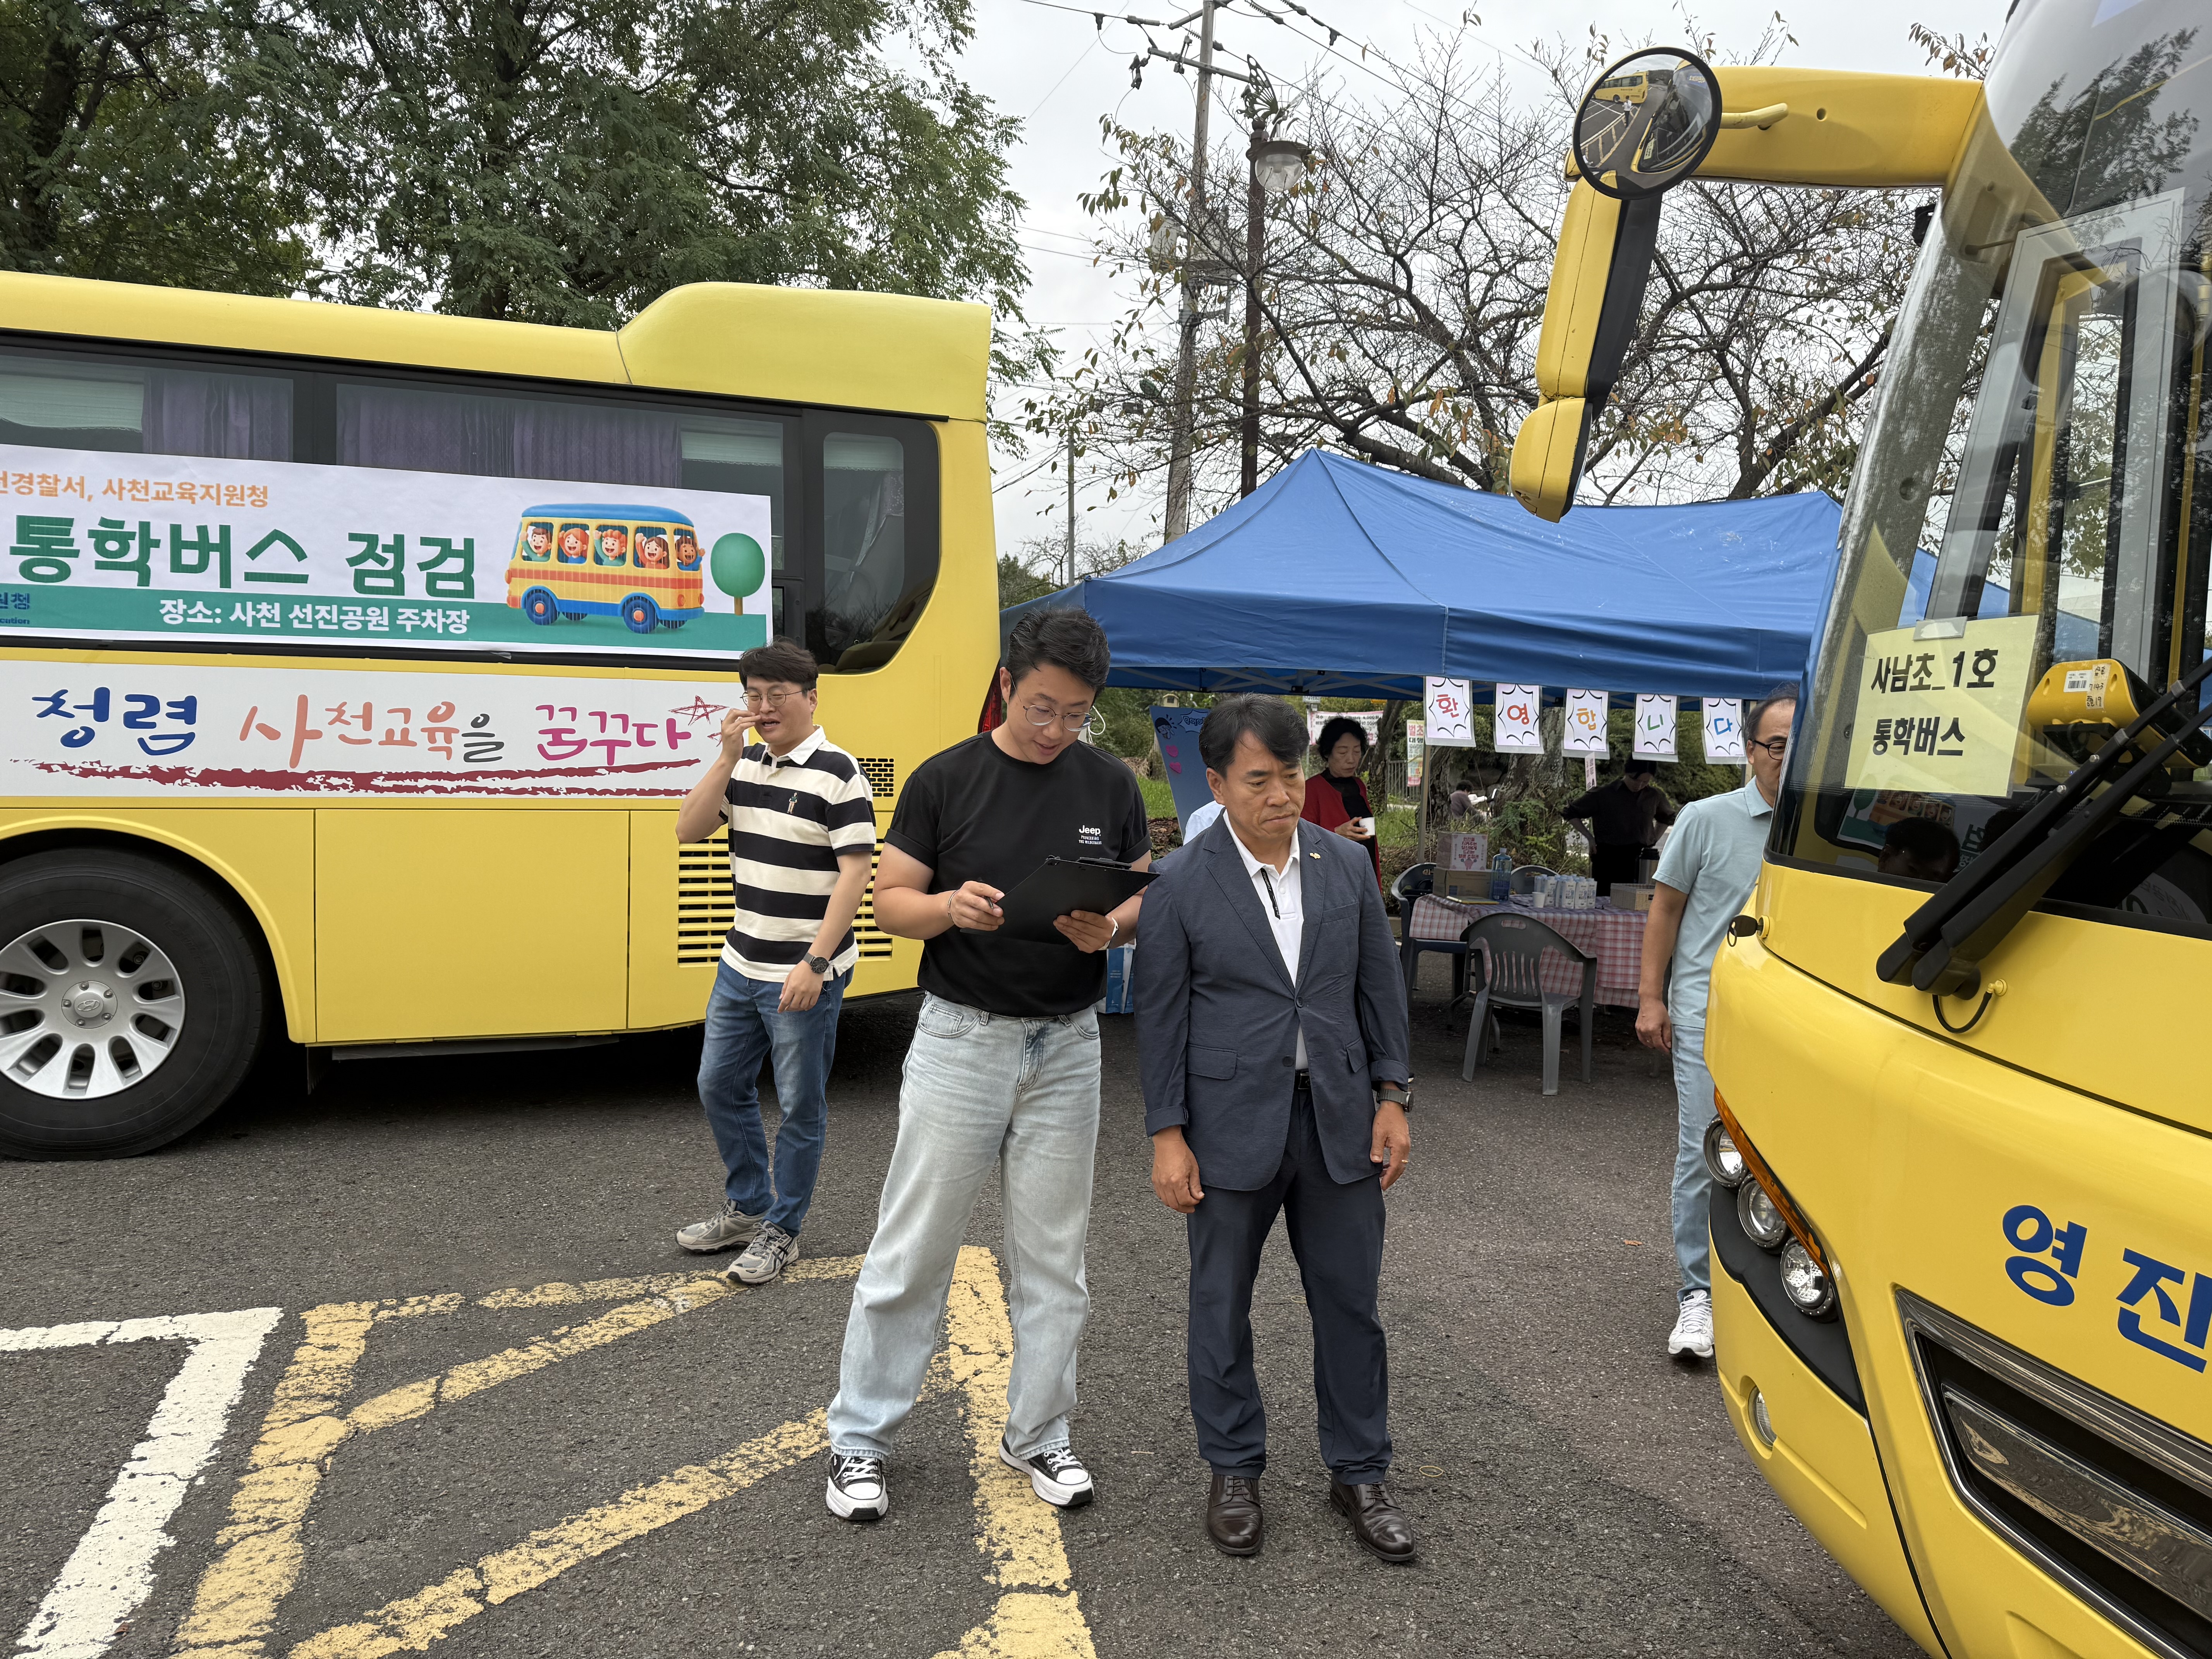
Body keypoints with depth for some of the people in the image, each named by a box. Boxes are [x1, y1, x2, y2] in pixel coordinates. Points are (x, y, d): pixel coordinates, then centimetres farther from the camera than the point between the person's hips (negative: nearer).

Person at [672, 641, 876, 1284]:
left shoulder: (837, 773, -14)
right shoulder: (744, 764, 8)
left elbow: (855, 873, -18)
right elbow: (689, 829, 0)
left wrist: (817, 964, -22)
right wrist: (727, 756, -10)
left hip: (804, 977, -7)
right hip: (741, 966, 8)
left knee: (800, 1107, 5)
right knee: (720, 1087, 17)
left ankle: (782, 1230, 20)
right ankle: (747, 1207, 35)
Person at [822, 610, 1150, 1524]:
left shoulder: (1111, 785, 2)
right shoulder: (945, 780, -5)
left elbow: (1147, 897, 7)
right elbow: (889, 902, -3)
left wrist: (1110, 928, -15)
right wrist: (951, 905, -24)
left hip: (1066, 1045, 3)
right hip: (961, 1038, -2)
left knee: (1051, 1259, 12)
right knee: (912, 1250, 4)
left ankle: (1038, 1437, 29)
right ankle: (859, 1439, 20)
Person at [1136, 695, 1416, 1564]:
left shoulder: (1346, 866, 3)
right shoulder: (1182, 887, -7)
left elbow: (1380, 985, 8)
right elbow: (1161, 1017, -5)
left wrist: (1391, 1096, 4)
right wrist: (1167, 1135, -7)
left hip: (1338, 1119, 3)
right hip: (1231, 1124, -3)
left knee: (1350, 1304, 11)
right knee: (1222, 1307, 11)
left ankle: (1359, 1474, 28)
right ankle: (1234, 1473, 29)